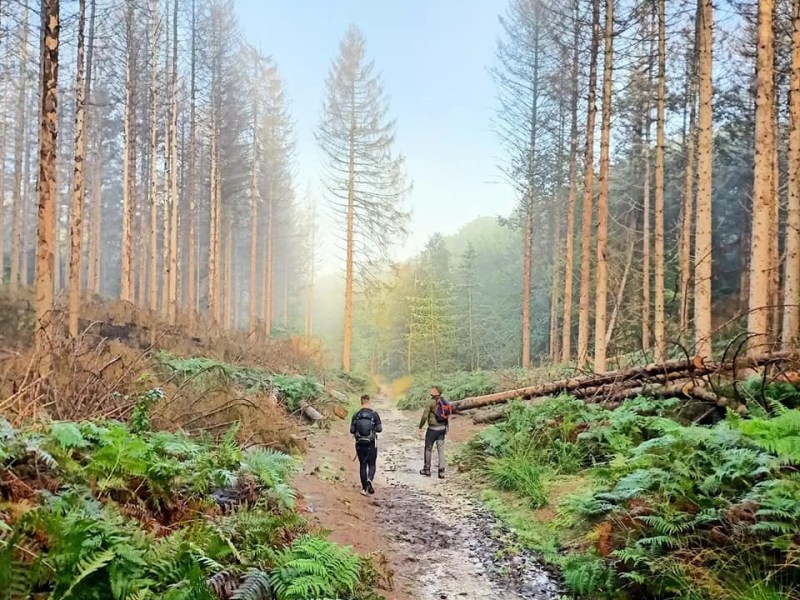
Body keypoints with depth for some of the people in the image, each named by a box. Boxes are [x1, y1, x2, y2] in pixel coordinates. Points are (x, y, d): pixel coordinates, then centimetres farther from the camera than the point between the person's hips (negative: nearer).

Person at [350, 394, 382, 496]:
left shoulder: (356, 415, -3)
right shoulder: (374, 414, -7)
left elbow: (352, 431, -3)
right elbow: (379, 429, -7)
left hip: (360, 444, 1)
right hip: (371, 444, -1)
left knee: (362, 465, 11)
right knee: (371, 465, 8)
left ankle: (364, 488, 11)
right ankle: (369, 480, -20)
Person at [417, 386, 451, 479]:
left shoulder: (430, 403, -16)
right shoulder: (445, 402, 3)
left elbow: (424, 416, -17)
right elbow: (448, 416, 9)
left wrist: (420, 428, -8)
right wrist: (447, 427, 19)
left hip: (432, 429, -5)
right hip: (442, 428, 5)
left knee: (428, 449, 12)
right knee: (441, 449, 7)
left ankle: (427, 469, 24)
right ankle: (441, 471, 1)